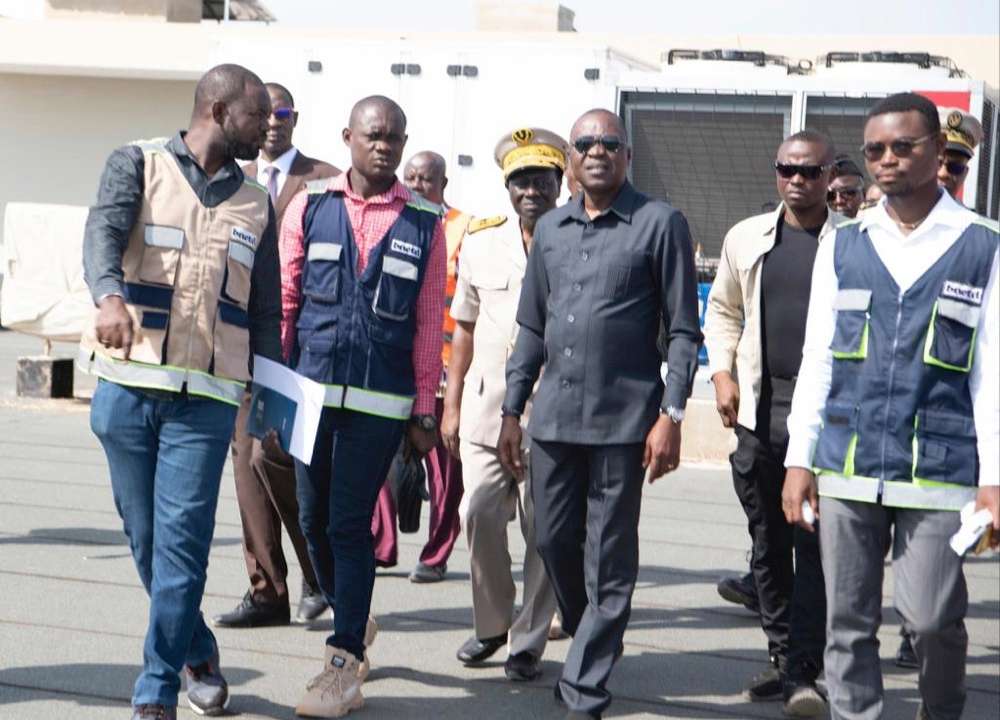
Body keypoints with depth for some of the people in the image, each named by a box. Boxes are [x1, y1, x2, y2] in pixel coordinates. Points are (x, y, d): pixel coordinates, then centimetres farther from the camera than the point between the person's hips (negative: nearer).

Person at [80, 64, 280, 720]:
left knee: (182, 546, -8)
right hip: (126, 387, -1)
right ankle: (197, 651, 30)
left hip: (207, 399, 1)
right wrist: (110, 296, -37)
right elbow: (104, 231, -15)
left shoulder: (256, 205, 14)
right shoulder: (138, 165, 4)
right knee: (146, 538, 8)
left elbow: (266, 314, 15)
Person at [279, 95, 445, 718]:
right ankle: (355, 622, 33)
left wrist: (424, 410, 2)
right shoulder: (310, 206, 7)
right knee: (314, 520, 10)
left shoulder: (424, 222, 3)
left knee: (350, 525, -5)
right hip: (311, 387, 3)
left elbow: (429, 323, 4)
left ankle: (345, 664, 2)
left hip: (381, 398, -2)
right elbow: (284, 299, 8)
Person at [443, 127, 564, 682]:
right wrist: (451, 404, 13)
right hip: (485, 407, 3)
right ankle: (491, 623, 22)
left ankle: (529, 641, 14)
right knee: (480, 516, 1)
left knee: (544, 529, 1)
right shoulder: (481, 242, 10)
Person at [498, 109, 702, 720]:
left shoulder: (660, 223, -2)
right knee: (554, 543, 10)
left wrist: (671, 416, -11)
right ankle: (592, 645, 33)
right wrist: (512, 410, 14)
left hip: (623, 418, -5)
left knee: (609, 564, 0)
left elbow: (684, 331, -4)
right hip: (554, 415, 5)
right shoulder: (551, 228, 13)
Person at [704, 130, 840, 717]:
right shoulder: (747, 238, 11)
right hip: (759, 407, 5)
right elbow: (722, 310, 19)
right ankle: (784, 657, 23)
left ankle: (803, 672, -5)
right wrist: (722, 373, 7)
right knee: (768, 542, 11)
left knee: (815, 542, -8)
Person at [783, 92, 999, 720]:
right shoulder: (843, 247, 9)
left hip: (938, 472, -3)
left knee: (932, 620, -1)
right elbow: (817, 359, 11)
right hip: (846, 468, 3)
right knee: (849, 622, 7)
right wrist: (800, 458, 6)